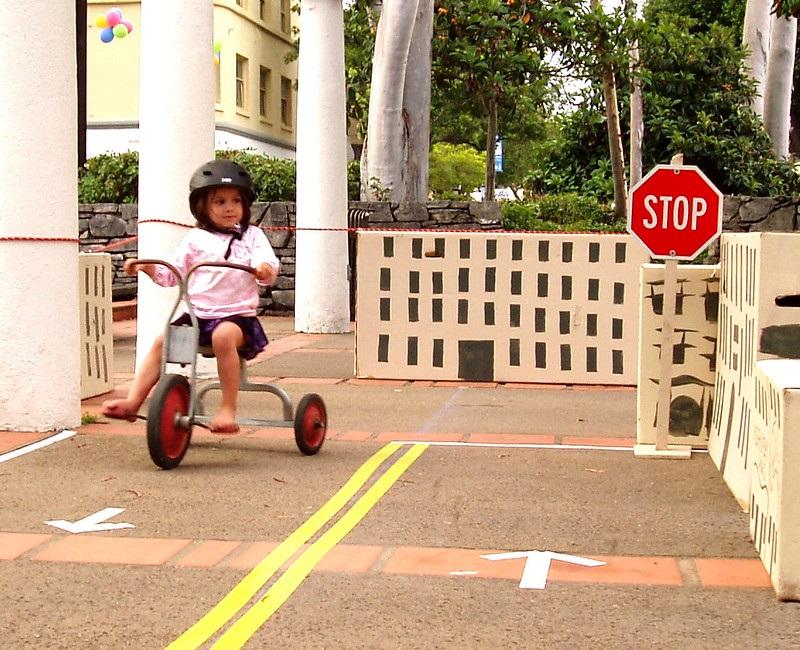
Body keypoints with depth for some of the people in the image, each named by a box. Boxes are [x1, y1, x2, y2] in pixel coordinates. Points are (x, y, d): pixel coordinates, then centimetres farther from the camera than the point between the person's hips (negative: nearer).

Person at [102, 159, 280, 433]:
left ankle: (227, 409, -31)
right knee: (162, 342, -13)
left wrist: (266, 269, -31)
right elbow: (171, 273, 14)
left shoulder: (251, 235, 9)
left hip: (237, 315, -4)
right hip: (197, 314, 4)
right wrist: (147, 267, -4)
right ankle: (132, 401, -11)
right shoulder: (195, 239, 13)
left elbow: (268, 262, -7)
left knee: (224, 336, -35)